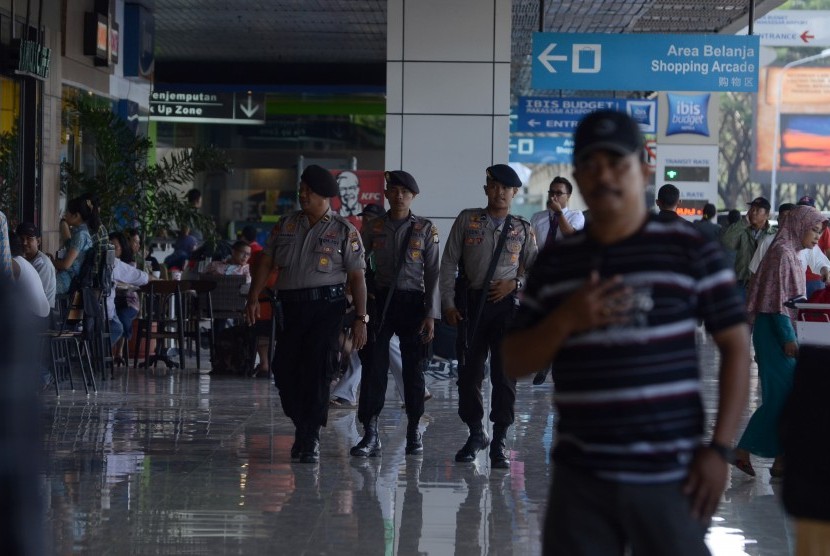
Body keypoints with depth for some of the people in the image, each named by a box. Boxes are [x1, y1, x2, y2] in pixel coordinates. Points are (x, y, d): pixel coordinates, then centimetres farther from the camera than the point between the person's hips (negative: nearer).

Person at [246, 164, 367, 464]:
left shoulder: (344, 231, 1)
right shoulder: (286, 225, 12)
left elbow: (357, 276, 0)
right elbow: (266, 261, 14)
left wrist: (361, 318, -6)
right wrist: (254, 297, 2)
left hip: (326, 306, -4)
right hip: (291, 305, 4)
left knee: (317, 370, -8)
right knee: (284, 369, 0)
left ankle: (310, 438, 1)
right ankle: (302, 427, 20)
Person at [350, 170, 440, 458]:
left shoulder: (426, 229, 1)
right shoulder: (374, 228, 6)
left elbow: (433, 273, 0)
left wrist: (431, 314, -6)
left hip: (412, 302, -1)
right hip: (380, 301, 1)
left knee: (413, 367, 4)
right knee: (373, 366, -5)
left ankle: (414, 432, 17)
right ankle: (370, 435, -3)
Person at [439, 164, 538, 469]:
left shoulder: (522, 229, 7)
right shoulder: (467, 220, 5)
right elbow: (449, 261, 5)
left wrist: (515, 283, -6)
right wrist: (448, 302, -1)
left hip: (506, 303, 0)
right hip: (471, 303, 1)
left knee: (504, 373, -4)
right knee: (469, 370, 6)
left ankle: (500, 442, 3)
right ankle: (476, 433, 23)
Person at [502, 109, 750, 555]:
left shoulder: (691, 250, 0)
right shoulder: (554, 264, 10)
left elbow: (736, 347, 0)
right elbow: (514, 363, 10)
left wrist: (720, 448, -8)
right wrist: (565, 320, -9)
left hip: (669, 475, -3)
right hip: (579, 476, 3)